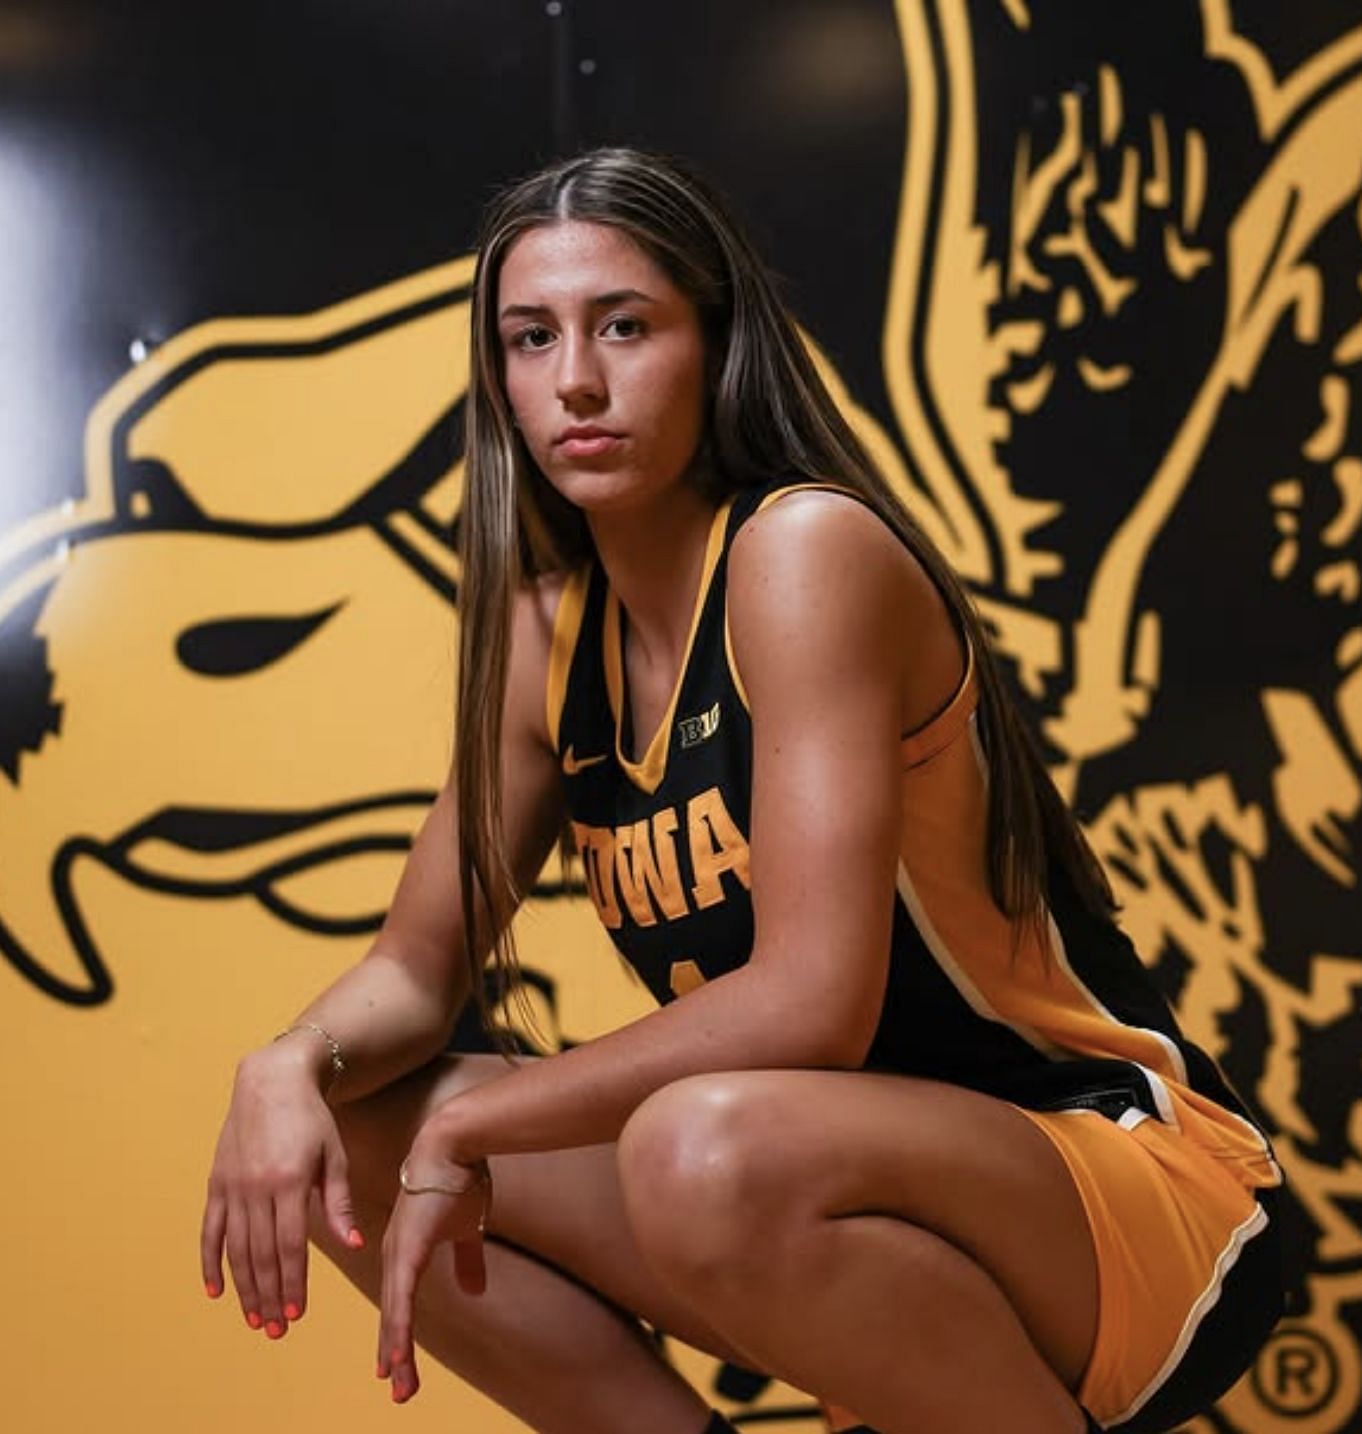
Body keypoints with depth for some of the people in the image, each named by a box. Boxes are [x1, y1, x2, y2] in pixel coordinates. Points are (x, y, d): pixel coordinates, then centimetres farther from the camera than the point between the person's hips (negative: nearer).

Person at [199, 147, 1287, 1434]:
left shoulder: (810, 548, -18)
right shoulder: (546, 630, 4)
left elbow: (809, 1002, -26)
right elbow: (420, 963, 7)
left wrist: (468, 1129, -19)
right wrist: (292, 1066, -15)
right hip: (871, 1218, 7)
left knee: (710, 1152, -37)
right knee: (338, 1143, -3)